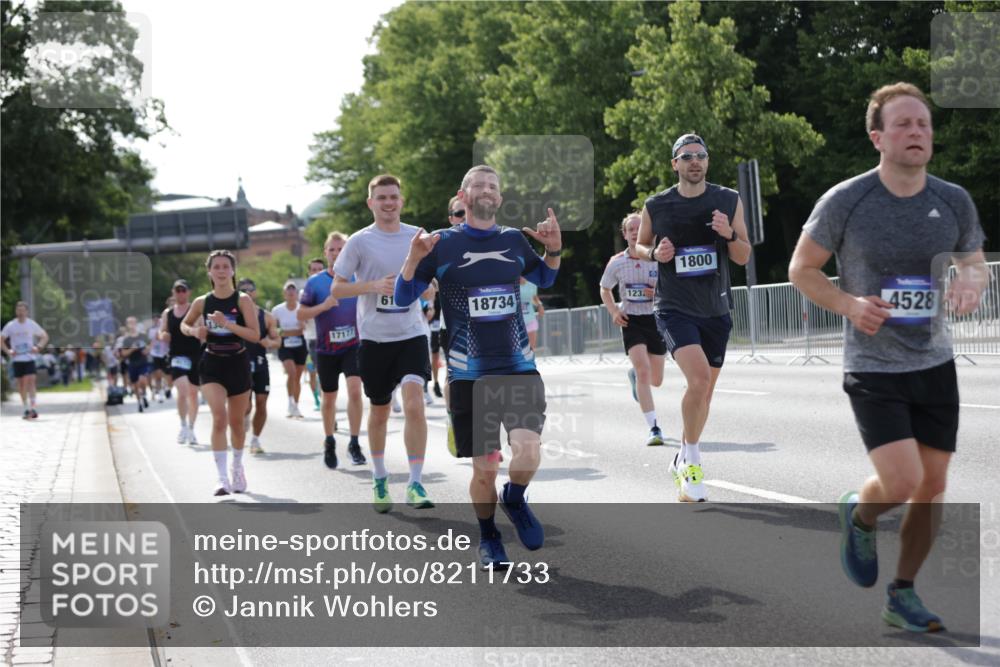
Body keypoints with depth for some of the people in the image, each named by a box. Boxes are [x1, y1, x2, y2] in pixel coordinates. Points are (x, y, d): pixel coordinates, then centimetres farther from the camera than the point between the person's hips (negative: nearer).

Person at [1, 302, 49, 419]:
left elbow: (45, 336, 8)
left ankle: (33, 408, -16)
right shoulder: (10, 326, 0)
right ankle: (26, 409, 16)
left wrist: (38, 347, -8)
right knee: (21, 385, 6)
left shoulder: (32, 324, 0)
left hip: (29, 358, -2)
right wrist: (8, 351, -7)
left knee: (30, 382, -14)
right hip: (17, 359, 2)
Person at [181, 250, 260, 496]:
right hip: (212, 365, 0)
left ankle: (237, 467, 40)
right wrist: (194, 331, -8)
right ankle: (222, 478, -19)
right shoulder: (202, 302, -2)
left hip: (238, 365, 0)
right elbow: (184, 324, 15)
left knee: (236, 422, 14)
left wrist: (227, 324, -26)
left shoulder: (242, 300, -8)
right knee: (219, 418, -18)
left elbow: (255, 335, -16)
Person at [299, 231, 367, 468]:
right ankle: (329, 443, 30)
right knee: (329, 399, 11)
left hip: (353, 345, -1)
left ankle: (354, 443, -10)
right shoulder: (315, 282, -1)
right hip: (326, 349, 1)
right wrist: (323, 306, -16)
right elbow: (301, 314, 0)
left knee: (354, 390, -18)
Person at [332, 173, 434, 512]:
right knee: (379, 412, 11)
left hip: (411, 335, 1)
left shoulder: (417, 237, 5)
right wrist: (374, 285, -15)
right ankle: (379, 479, 30)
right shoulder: (360, 241, -2)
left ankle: (415, 484, -13)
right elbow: (337, 288, -1)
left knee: (414, 405, -17)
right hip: (374, 338, 0)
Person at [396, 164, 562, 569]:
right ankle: (488, 538, 29)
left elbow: (544, 279, 25)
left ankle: (515, 499, 14)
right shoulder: (442, 245, -1)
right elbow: (403, 298, 2)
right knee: (484, 470, 2)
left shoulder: (514, 241, 7)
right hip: (469, 373, -1)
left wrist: (554, 251, 5)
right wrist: (413, 259, -16)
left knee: (528, 451, -19)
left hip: (519, 368, 2)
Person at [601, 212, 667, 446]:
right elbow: (605, 290, 14)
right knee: (643, 370, -20)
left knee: (655, 380, 10)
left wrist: (659, 292, -18)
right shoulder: (617, 262, -3)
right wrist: (613, 312, -3)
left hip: (654, 319, 1)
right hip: (631, 320, -1)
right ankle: (654, 428, -18)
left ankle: (634, 375, 49)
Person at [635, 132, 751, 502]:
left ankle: (682, 460, 32)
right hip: (675, 308, -3)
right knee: (699, 378, -24)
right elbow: (639, 245, 13)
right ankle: (691, 461, -8)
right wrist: (654, 253, -9)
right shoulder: (656, 206, -2)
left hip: (716, 309, 4)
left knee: (704, 390, 12)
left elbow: (744, 257, 5)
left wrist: (729, 235, -16)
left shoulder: (729, 201, 2)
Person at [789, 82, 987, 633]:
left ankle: (902, 594, 26)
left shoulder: (954, 202, -1)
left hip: (935, 365, 4)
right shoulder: (844, 201, -11)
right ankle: (858, 514, 21)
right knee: (901, 483, -16)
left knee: (932, 490, 7)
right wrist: (848, 303, -18)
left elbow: (975, 261, 15)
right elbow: (801, 269, -1)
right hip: (873, 368, -4)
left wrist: (972, 279, -10)